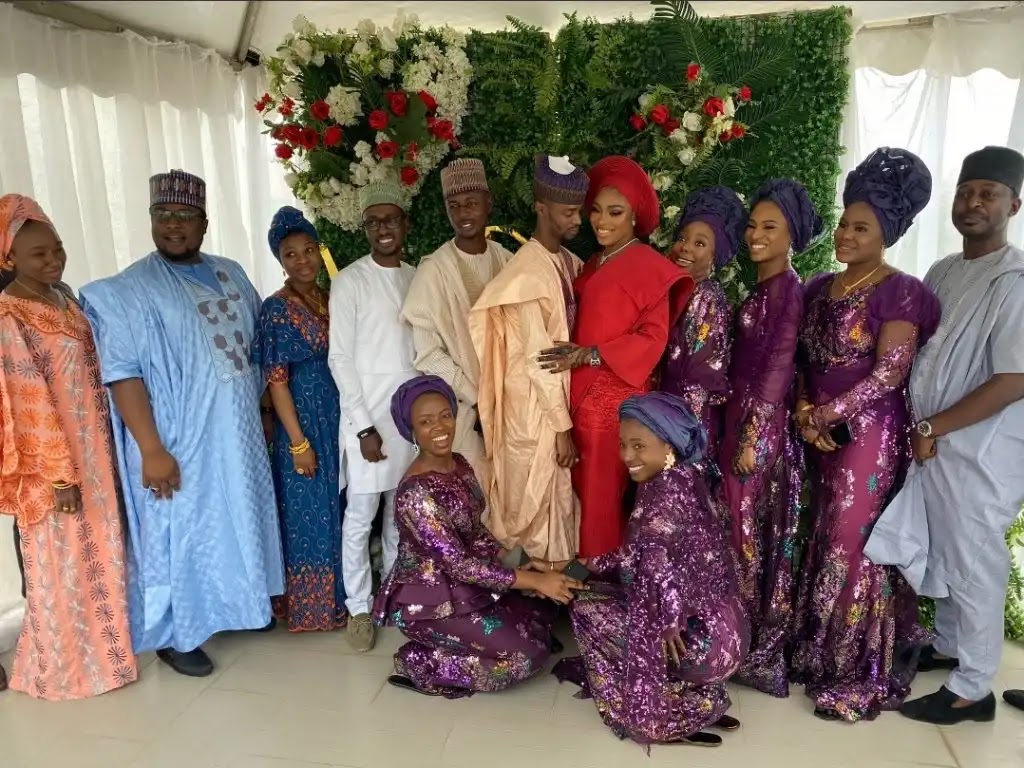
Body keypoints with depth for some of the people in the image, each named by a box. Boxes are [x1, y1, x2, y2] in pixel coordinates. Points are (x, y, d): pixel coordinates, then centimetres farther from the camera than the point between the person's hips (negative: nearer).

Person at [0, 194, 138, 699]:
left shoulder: (64, 299, 6)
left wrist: (103, 455, 15)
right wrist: (58, 475, -19)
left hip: (93, 451, 7)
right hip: (50, 462, -7)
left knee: (99, 553, 18)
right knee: (62, 562, 7)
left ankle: (103, 646, 36)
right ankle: (64, 667, 26)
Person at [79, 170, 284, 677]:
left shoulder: (231, 274, 8)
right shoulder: (129, 291, -11)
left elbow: (257, 345, 15)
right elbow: (123, 374, -17)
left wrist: (265, 411, 14)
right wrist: (151, 448, -22)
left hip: (239, 436, 6)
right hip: (181, 442, -6)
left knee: (241, 521, 18)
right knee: (182, 532, 5)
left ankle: (243, 605, 38)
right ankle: (177, 635, 23)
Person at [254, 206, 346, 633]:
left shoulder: (330, 300, 8)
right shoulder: (277, 309, -11)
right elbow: (275, 381, -14)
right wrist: (298, 442, -16)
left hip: (339, 414, 7)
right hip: (303, 416, -6)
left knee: (339, 508, 15)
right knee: (309, 511, 5)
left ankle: (341, 594, 32)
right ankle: (312, 606, 21)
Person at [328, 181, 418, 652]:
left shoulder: (418, 279, 9)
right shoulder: (350, 281, -6)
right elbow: (340, 359, -8)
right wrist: (364, 425, -13)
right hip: (368, 414, -4)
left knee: (402, 511, 13)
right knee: (361, 514, 2)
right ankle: (359, 607, 18)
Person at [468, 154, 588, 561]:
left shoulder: (569, 262, 7)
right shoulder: (528, 271, -18)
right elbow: (537, 357, -20)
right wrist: (562, 426, -17)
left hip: (560, 396, 8)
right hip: (535, 406, -8)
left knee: (558, 498, 17)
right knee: (536, 503, 6)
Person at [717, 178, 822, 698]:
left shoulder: (787, 289, -13)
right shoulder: (763, 286, 13)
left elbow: (778, 367, -17)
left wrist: (753, 438, -17)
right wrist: (741, 431, 13)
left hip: (761, 425, -9)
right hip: (741, 418, 9)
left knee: (749, 528, 1)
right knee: (745, 527, 14)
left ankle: (758, 651, 16)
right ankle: (757, 640, 27)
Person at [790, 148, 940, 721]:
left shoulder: (899, 293, -10)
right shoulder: (820, 288, 10)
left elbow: (889, 374, -15)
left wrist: (824, 414, -14)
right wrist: (803, 409, -5)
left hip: (870, 433, -6)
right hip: (821, 433, 6)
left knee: (854, 543, 0)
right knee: (825, 538, 13)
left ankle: (860, 675, 17)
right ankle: (819, 654, 28)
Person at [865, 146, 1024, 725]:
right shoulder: (942, 272, 9)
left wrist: (932, 428, -15)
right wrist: (922, 430, 4)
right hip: (934, 444, 7)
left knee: (974, 566, 5)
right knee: (941, 556, 21)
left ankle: (973, 689, 21)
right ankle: (948, 646, 41)